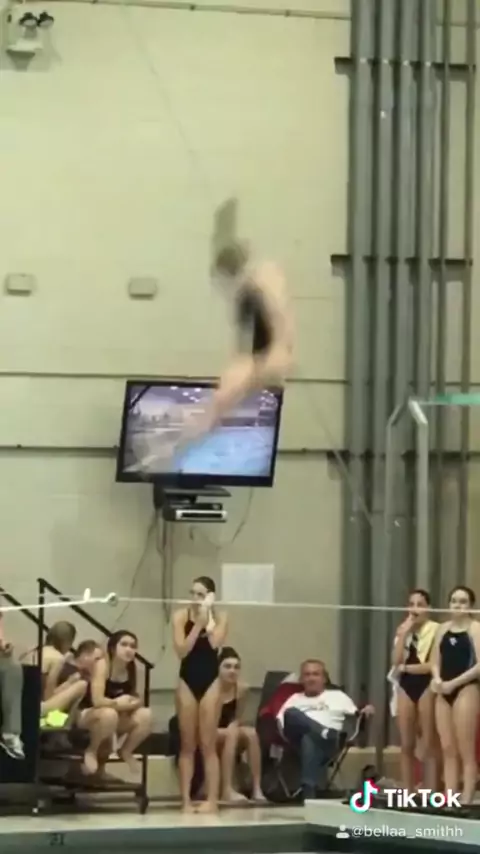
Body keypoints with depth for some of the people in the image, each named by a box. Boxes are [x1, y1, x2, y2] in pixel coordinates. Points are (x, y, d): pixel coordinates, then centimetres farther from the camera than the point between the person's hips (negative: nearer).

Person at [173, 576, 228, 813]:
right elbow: (181, 650, -11)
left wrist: (208, 616, -13)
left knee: (208, 744, -1)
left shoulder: (220, 617, -1)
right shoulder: (181, 616, -2)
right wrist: (198, 623, -16)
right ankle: (186, 799, 6)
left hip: (210, 681, -1)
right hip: (187, 681, 1)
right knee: (187, 745, 4)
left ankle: (212, 799, 1)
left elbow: (215, 643, -18)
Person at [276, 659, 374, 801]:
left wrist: (364, 713, -4)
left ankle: (309, 792, -53)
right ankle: (324, 732, -45)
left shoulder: (337, 696, 30)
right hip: (298, 737, 2)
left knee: (309, 740, -41)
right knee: (291, 713, -31)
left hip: (327, 740, -2)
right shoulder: (295, 698, 33)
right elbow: (280, 720, 18)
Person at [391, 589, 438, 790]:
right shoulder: (403, 630, 14)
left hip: (426, 686, -6)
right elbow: (396, 661, 1)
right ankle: (407, 793, 10)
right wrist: (404, 633, -6)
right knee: (406, 744, 6)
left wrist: (406, 667, -6)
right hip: (405, 686, 6)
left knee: (428, 744, -5)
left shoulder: (435, 629, -6)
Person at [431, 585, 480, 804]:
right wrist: (437, 679, -7)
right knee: (447, 749, 5)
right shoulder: (443, 629, 15)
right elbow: (435, 661, 15)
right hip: (444, 692, 6)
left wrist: (454, 683, -16)